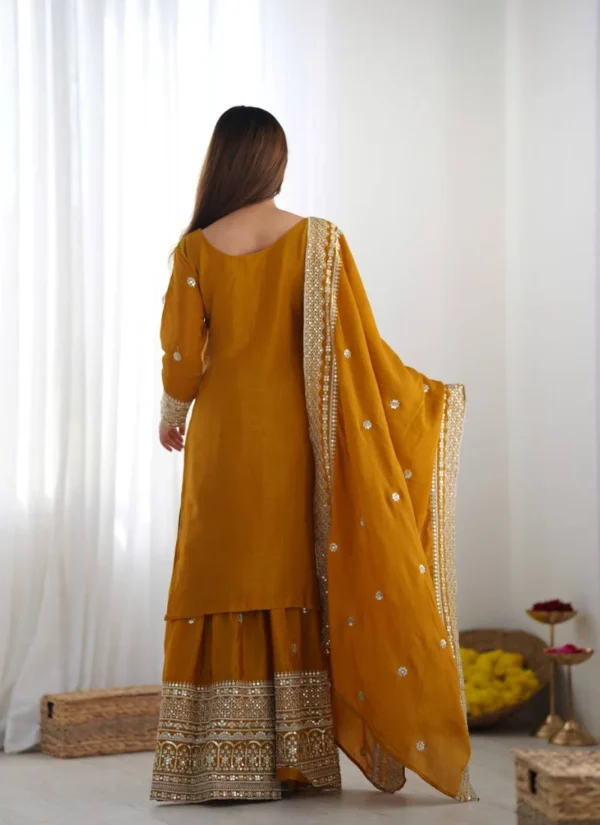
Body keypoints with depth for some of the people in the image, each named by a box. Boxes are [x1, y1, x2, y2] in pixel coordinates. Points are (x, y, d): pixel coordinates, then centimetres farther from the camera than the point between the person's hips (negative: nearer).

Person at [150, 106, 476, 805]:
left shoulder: (197, 249, -4)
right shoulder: (319, 241, -5)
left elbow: (180, 358, -1)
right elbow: (357, 346, -5)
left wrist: (172, 416, 18)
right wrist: (428, 396, 8)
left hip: (224, 436, 0)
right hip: (300, 437, 1)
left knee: (226, 578, 5)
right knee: (299, 582, 8)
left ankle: (225, 764, 4)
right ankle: (301, 759, 11)